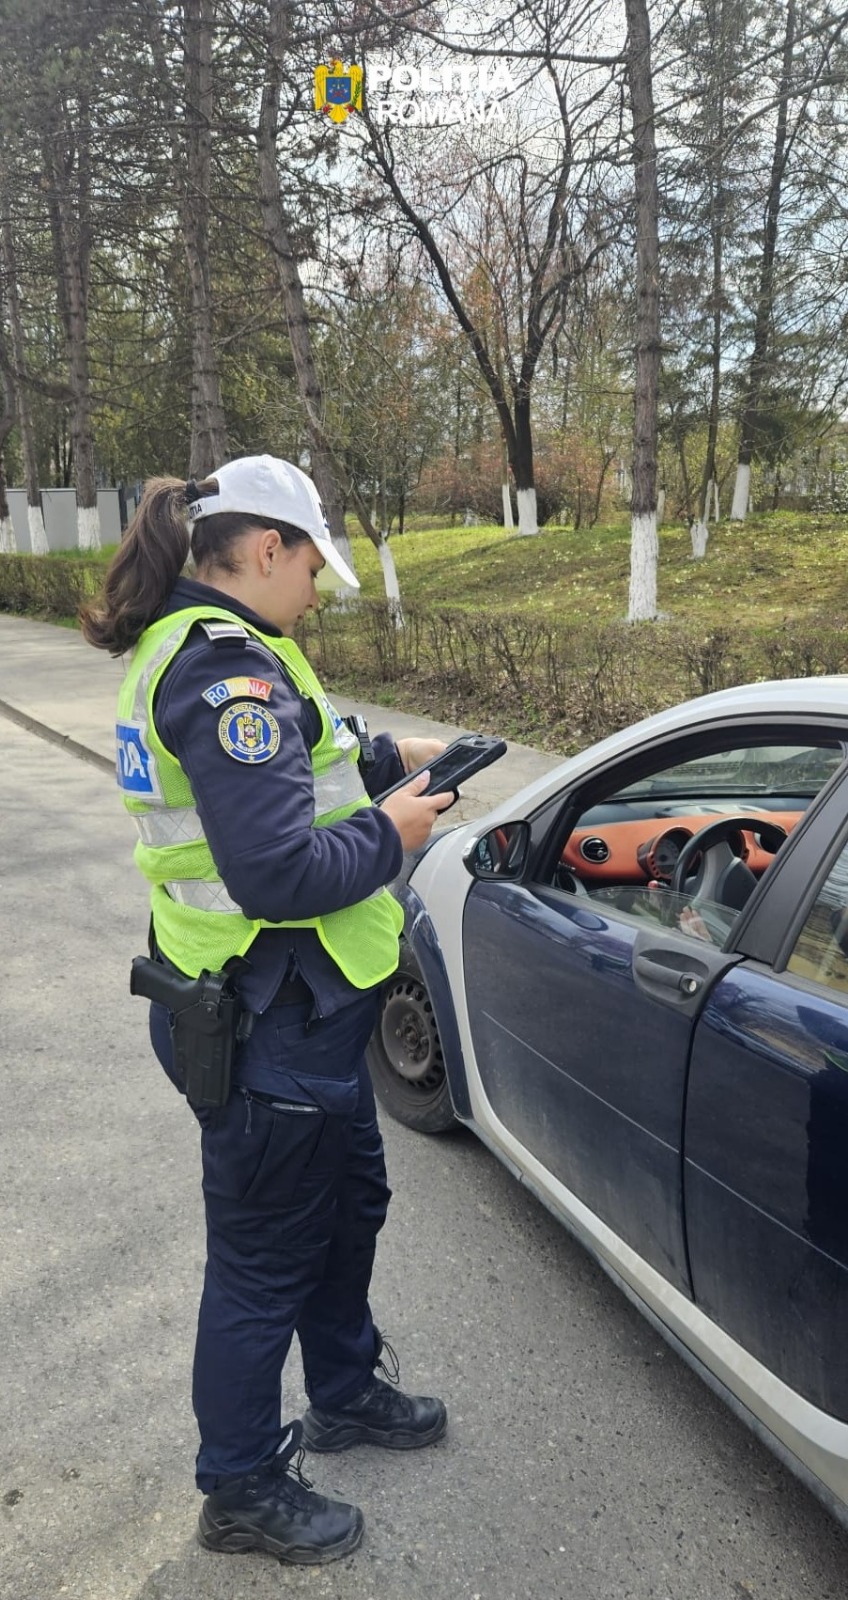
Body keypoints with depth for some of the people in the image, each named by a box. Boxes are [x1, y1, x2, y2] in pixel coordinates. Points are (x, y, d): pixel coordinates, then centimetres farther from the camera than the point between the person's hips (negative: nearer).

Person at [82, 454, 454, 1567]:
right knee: (267, 1257, 10)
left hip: (299, 1008, 10)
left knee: (350, 1201, 26)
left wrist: (388, 758, 12)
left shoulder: (188, 647, 8)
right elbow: (281, 871, -31)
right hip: (267, 1027, -10)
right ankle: (243, 1492, 34)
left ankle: (346, 1392, 49)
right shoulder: (232, 669, -25)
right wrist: (392, 830, -16)